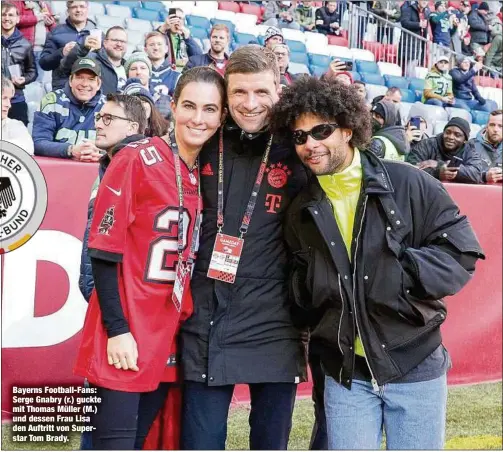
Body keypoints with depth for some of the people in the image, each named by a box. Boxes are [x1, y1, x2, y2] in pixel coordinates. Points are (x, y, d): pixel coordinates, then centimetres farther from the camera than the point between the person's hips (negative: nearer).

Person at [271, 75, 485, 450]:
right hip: (345, 373, 3)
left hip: (414, 367, -3)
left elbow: (461, 253, -7)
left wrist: (400, 272, -20)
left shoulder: (408, 184, -7)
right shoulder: (302, 211, 6)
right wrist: (310, 286, -6)